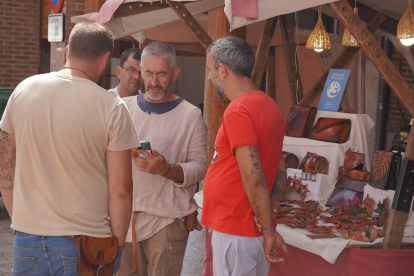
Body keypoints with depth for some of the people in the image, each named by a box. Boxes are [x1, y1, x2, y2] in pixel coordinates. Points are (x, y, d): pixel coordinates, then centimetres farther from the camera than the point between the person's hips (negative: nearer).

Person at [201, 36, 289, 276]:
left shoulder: (238, 111, -19)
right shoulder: (269, 105, 12)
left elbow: (253, 180, -23)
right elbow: (279, 175, 13)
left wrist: (269, 231, -17)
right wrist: (268, 216, 8)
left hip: (235, 233, -9)